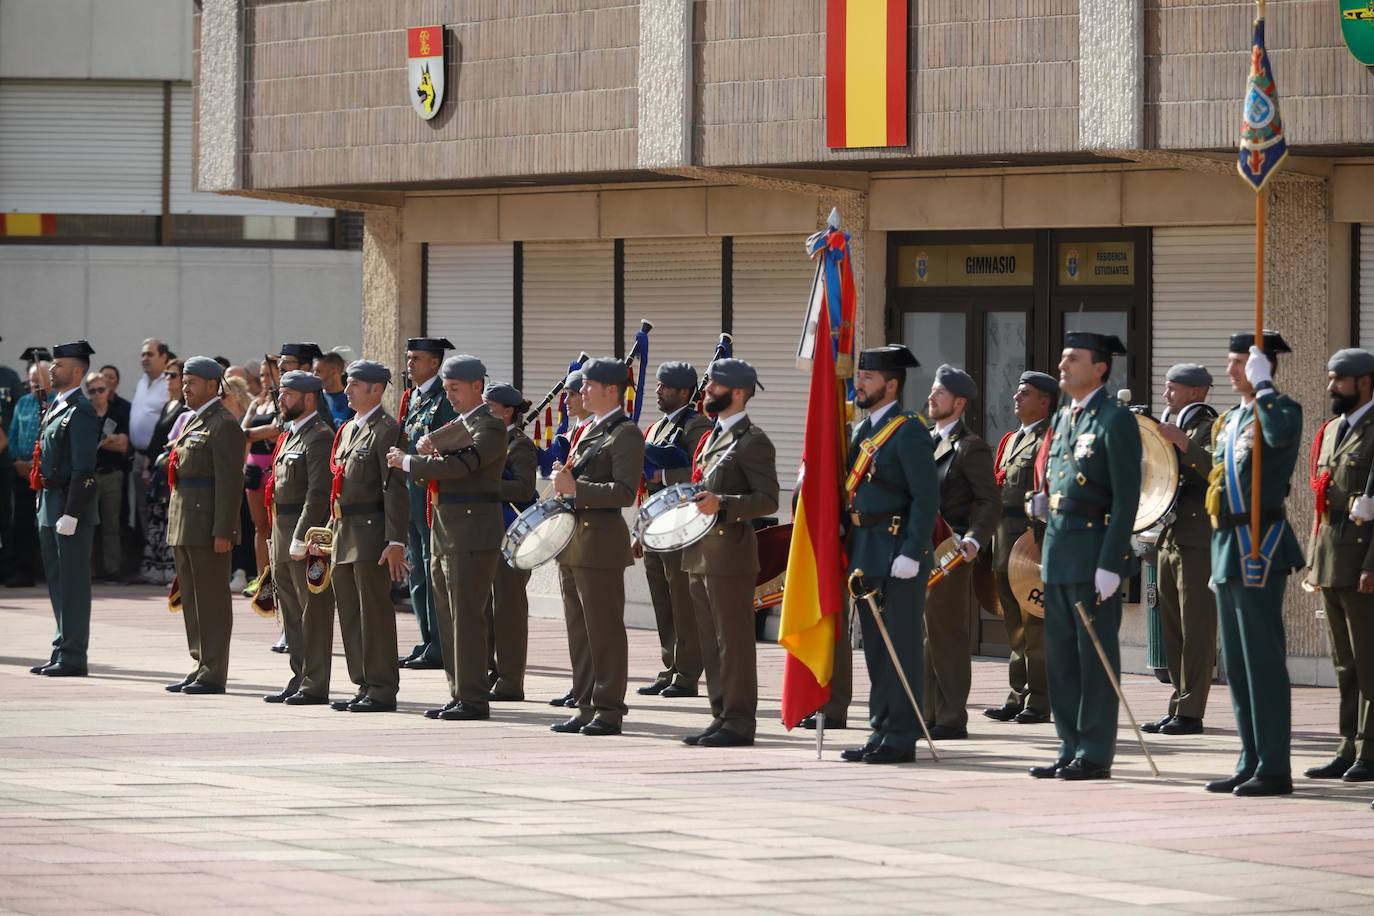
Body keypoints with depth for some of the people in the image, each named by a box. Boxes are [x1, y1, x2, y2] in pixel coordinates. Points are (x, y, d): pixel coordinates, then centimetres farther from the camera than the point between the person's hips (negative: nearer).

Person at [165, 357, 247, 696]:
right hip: (184, 526, 10)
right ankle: (201, 666, 19)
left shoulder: (223, 426, -11)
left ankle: (213, 674, -3)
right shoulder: (191, 423, 19)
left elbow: (230, 481, -16)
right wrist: (175, 522, 20)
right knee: (192, 600, 12)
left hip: (208, 525, -10)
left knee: (211, 600, -5)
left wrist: (223, 531, -21)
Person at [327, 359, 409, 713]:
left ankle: (382, 691, -2)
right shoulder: (347, 430, 18)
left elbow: (395, 489, -15)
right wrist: (332, 531, 19)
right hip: (344, 534, 9)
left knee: (374, 614, -6)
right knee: (350, 614, 11)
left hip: (371, 533, -9)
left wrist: (395, 542, -20)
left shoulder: (386, 430, -9)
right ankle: (365, 686, 17)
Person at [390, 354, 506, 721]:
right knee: (447, 618, 11)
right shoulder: (454, 425, 20)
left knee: (467, 617, -9)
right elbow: (431, 476, 18)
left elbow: (459, 465, -24)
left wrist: (408, 461, -14)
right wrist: (427, 452, -4)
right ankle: (459, 694, 16)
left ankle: (473, 699, -7)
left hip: (473, 535, -10)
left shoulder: (489, 427, -10)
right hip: (443, 535, 10)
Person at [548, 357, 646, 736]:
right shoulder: (587, 431, 18)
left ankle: (609, 711, -2)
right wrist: (564, 479, 11)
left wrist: (576, 489, -21)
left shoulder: (625, 434, -10)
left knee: (604, 631, -5)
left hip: (601, 543, -10)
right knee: (579, 630, 11)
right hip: (573, 544, 10)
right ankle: (587, 708, 16)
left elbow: (624, 492, -19)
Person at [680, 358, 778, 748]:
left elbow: (767, 499, -16)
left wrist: (722, 504, -28)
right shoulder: (712, 438, 18)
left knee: (734, 642, -6)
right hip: (701, 554, 9)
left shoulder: (752, 441, -10)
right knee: (710, 642, 11)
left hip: (731, 555, -9)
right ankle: (721, 716, 16)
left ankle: (739, 721, -3)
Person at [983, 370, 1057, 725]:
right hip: (1006, 543, 9)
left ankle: (1038, 701, -2)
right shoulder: (1011, 440, 20)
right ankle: (1018, 697, 17)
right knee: (1015, 626, 12)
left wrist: (1042, 540, -21)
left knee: (1035, 624, -5)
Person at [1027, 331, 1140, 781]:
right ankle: (1071, 749, 16)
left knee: (1096, 656, -3)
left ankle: (1095, 754, 0)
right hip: (1057, 549, 9)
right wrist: (1044, 502, 7)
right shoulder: (1062, 419, 16)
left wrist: (1110, 564, -18)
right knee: (1060, 655, 10)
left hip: (1094, 550, -9)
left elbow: (1126, 497, -14)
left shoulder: (1115, 420, -9)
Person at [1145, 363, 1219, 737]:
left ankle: (1190, 711, -9)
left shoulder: (1209, 428, -6)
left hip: (1198, 540, -9)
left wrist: (1182, 442, -27)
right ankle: (1178, 707, 12)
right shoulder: (1169, 427, 20)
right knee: (1172, 627, 9)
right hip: (1170, 537, 9)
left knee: (1196, 628, -8)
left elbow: (1215, 468, -23)